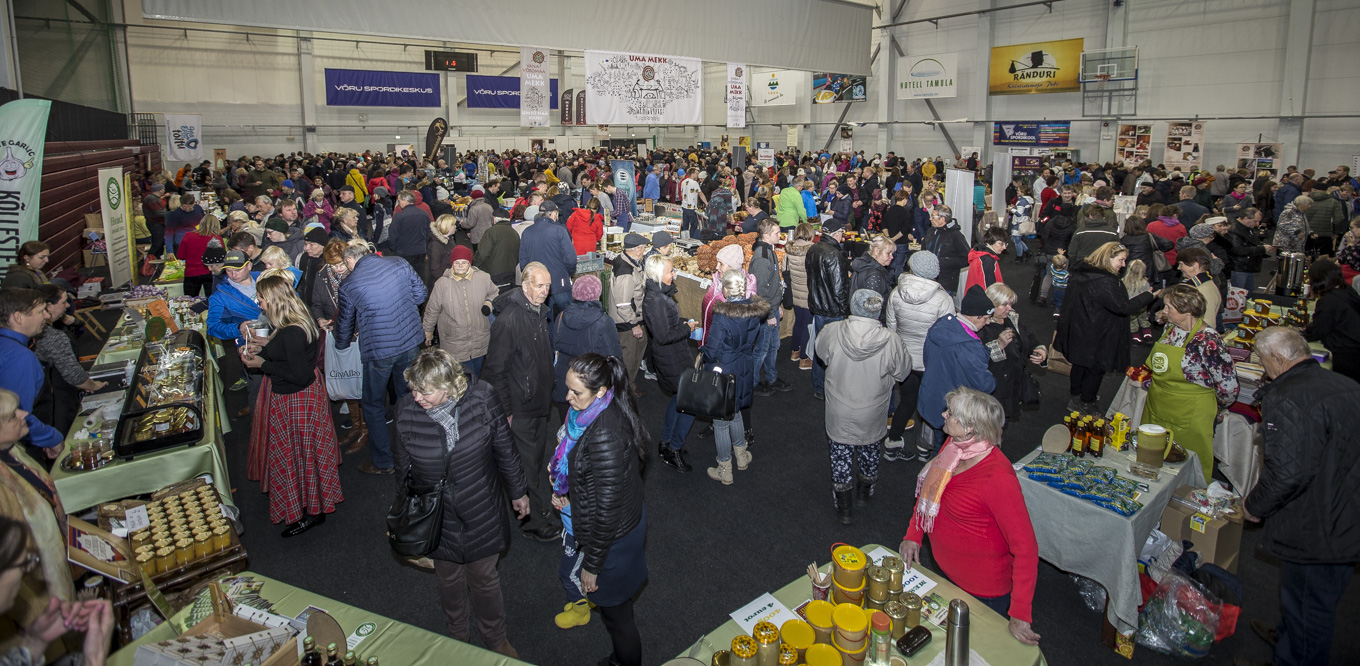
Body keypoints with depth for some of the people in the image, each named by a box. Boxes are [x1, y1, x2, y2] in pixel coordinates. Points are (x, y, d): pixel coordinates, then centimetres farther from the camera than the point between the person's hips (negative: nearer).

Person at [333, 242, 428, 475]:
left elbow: (345, 322, 6)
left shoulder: (349, 285, -6)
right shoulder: (399, 263, -1)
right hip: (410, 341, 4)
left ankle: (382, 462, 22)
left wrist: (342, 344, 26)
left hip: (378, 349, -4)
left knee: (374, 406, 14)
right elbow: (420, 294, 5)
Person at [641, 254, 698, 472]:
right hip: (671, 359, -10)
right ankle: (674, 450, 8)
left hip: (672, 356, 10)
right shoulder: (655, 300, -27)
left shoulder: (660, 294, 4)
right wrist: (687, 328, -15)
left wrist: (684, 323, 9)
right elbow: (663, 336, -27)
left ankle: (665, 443, 37)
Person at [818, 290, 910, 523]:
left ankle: (843, 508, 31)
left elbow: (820, 352, 0)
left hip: (839, 415, -1)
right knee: (869, 451, 26)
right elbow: (903, 372, -6)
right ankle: (864, 494, 48)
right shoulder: (891, 341, -23)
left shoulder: (832, 332, -22)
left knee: (841, 456, 18)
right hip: (872, 416, 1)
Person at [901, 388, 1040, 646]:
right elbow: (929, 487, 10)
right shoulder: (953, 445, -9)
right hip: (945, 571, 7)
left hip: (984, 593, -7)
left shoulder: (998, 477, -33)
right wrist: (913, 535, 3)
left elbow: (1026, 548, -29)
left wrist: (1020, 615, -27)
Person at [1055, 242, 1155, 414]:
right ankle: (1085, 402, 22)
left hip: (1077, 331, 9)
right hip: (1095, 338, -9)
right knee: (1096, 367, 10)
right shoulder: (1105, 282, -30)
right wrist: (1149, 296, -16)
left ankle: (1075, 394, 43)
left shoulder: (1080, 272, -1)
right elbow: (1123, 307, -27)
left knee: (1080, 363, 25)